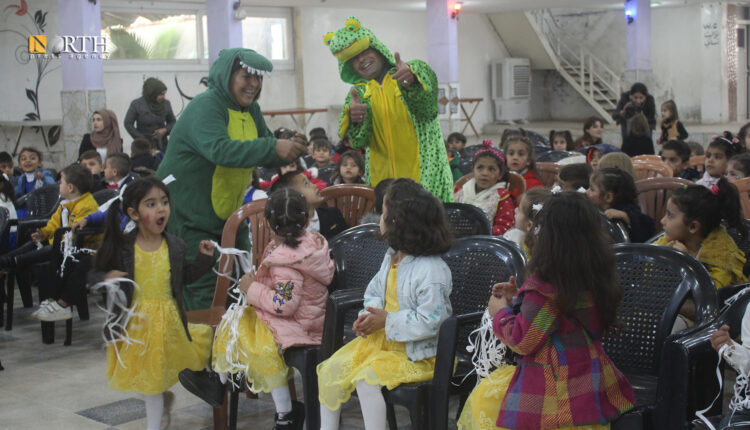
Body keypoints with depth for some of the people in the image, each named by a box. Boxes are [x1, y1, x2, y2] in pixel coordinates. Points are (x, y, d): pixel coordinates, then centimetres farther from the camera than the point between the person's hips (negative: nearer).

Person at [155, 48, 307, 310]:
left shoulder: (250, 110, 10)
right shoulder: (205, 106, -18)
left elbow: (265, 157, 14)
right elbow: (220, 150, -35)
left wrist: (288, 153, -9)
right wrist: (273, 147, -41)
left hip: (229, 216, 8)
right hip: (188, 217, -8)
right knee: (205, 297, -8)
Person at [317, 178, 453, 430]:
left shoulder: (432, 270, -24)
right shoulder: (392, 257, 5)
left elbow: (430, 321, -27)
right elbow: (374, 291, 17)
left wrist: (386, 320, -21)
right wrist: (369, 314, -6)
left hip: (417, 352, -9)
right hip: (383, 337, 9)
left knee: (366, 378, -28)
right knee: (331, 368, 0)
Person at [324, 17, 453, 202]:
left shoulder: (416, 70, 4)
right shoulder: (359, 93, 12)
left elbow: (427, 106, -19)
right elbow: (358, 140, -4)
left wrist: (411, 81, -40)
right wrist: (354, 118, -26)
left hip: (423, 173, -3)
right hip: (382, 178, 3)